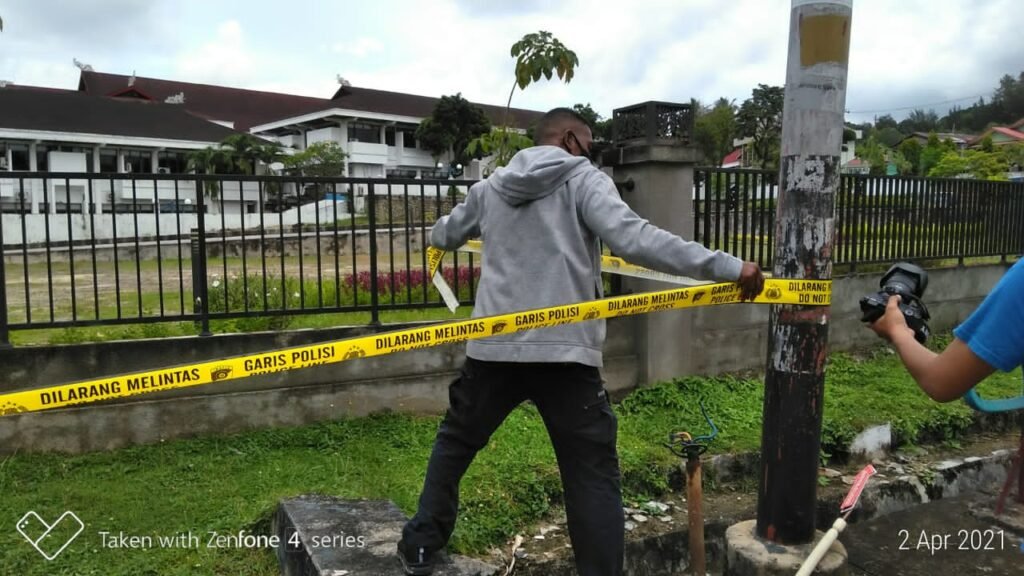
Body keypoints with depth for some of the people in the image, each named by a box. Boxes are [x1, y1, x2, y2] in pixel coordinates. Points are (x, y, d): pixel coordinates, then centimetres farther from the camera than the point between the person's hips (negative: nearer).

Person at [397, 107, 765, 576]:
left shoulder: (488, 189, 13)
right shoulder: (585, 181, -2)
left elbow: (443, 236, 30)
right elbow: (634, 240, -18)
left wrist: (445, 228, 56)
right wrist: (728, 267, -19)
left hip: (493, 348, 5)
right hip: (564, 352, -4)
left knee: (454, 442, 25)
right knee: (593, 474, 7)